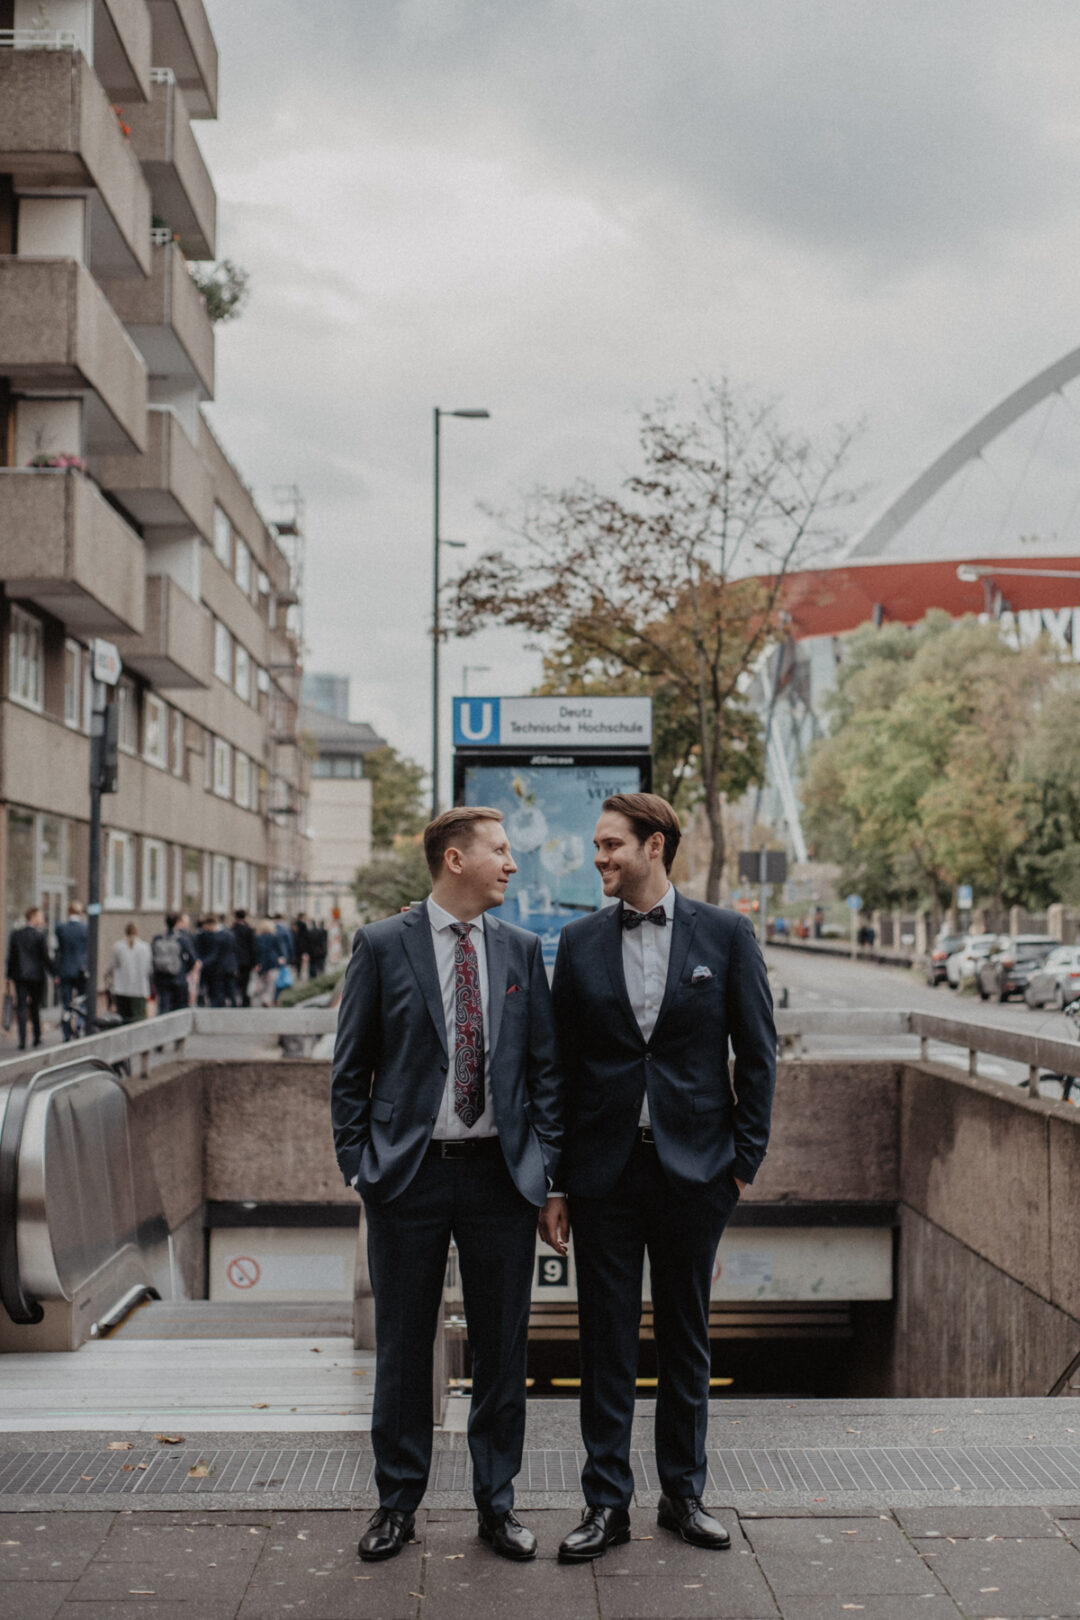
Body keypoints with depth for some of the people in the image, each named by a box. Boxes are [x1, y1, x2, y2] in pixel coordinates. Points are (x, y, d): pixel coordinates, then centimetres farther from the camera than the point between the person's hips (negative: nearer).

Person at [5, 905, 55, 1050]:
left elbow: (11, 958, 5)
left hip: (20, 976, 2)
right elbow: (45, 957, -11)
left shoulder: (15, 934, 2)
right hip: (37, 976, -2)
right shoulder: (40, 935, -10)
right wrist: (54, 974, -1)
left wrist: (10, 978, 12)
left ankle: (22, 1042, -4)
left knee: (21, 1008, 3)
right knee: (35, 1006, 13)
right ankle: (37, 1038, 17)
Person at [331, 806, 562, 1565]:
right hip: (409, 1171, -2)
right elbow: (351, 1068, 1)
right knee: (403, 1346, 9)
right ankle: (398, 1501, 25)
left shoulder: (521, 949, 6)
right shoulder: (382, 945, -2)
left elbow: (546, 1064, 9)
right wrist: (359, 1161, -4)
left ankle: (497, 1501, 24)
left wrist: (544, 1158, 1)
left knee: (503, 1344, 9)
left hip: (501, 1173, 2)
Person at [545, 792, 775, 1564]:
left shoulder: (726, 934, -1)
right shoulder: (580, 941, 3)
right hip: (605, 1169, 1)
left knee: (687, 1335, 11)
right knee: (606, 1340, 6)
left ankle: (684, 1493, 26)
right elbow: (562, 1061, 5)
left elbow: (758, 1052, 2)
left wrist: (745, 1159, -3)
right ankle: (607, 1503, 17)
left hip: (693, 1168, -1)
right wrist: (554, 1180, 2)